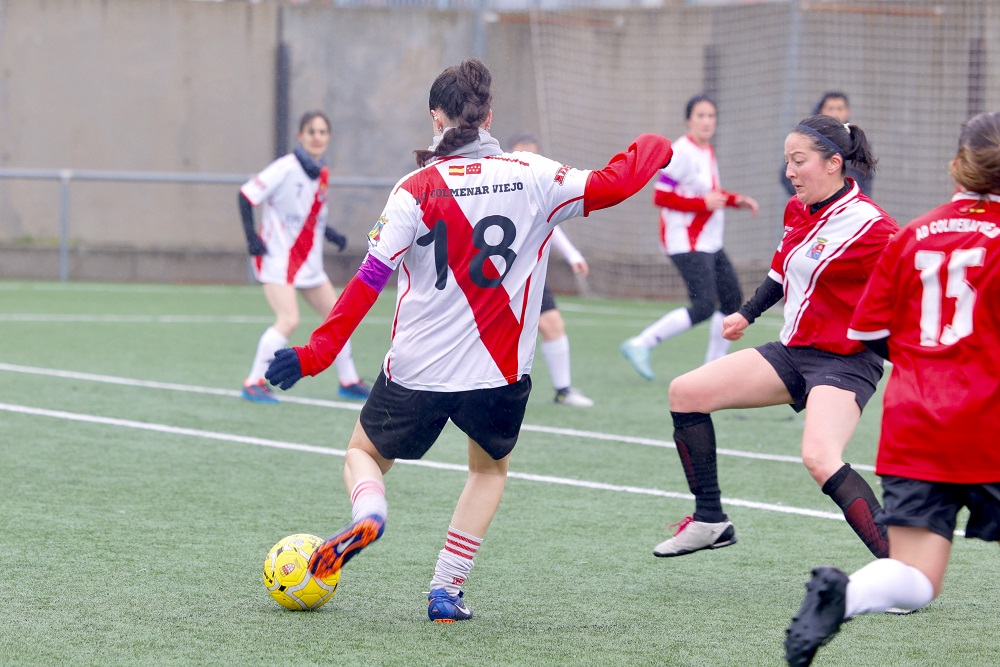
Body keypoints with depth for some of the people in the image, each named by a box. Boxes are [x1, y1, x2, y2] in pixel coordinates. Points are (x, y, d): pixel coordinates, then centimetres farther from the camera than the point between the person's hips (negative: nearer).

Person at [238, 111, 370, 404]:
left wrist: (331, 235, 3)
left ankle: (349, 381, 26)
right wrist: (251, 237, -21)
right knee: (289, 320, -21)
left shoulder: (321, 174, 6)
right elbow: (246, 195, -15)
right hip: (277, 256, -8)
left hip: (308, 260, 8)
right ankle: (254, 383, -10)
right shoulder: (286, 168, -16)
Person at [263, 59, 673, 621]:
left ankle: (368, 513, -13)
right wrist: (652, 148, 21)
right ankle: (447, 590, 17)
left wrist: (317, 353, -9)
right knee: (491, 468, 29)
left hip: (417, 370, -1)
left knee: (364, 455, 23)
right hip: (500, 370, 1)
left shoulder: (417, 189, -8)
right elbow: (613, 184, -1)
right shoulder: (533, 176, -5)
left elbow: (369, 280, -12)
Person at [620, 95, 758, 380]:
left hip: (709, 243, 10)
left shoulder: (708, 151, 12)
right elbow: (661, 197, -20)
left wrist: (737, 200, 10)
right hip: (686, 243, -10)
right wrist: (703, 203, -23)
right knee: (704, 307, -18)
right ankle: (640, 345, -12)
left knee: (732, 299, 11)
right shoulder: (682, 152, -16)